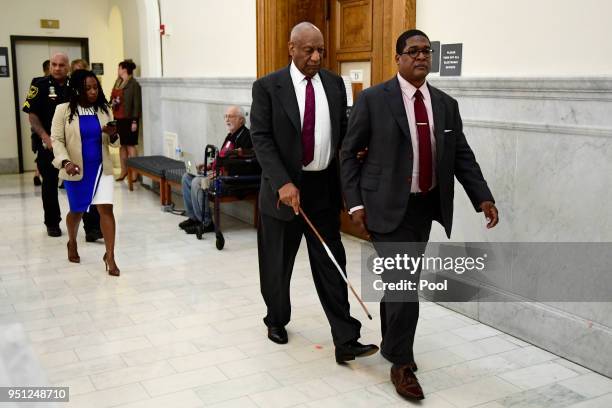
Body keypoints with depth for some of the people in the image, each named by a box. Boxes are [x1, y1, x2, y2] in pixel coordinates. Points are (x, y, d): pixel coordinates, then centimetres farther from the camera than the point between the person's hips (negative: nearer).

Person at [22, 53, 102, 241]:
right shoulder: (40, 85, -4)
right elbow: (32, 115, -5)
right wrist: (45, 138, -13)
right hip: (48, 144, -1)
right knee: (50, 184, 12)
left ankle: (92, 226, -5)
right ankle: (52, 224, 29)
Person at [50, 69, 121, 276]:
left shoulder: (104, 110, 3)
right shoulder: (63, 110, -6)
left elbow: (114, 142, 8)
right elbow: (56, 140, -8)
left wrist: (113, 135, -15)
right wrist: (66, 162, -23)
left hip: (101, 168, 2)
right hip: (76, 170, -1)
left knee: (106, 208, -9)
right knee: (77, 211, 14)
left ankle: (110, 256, -4)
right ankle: (72, 243, 43)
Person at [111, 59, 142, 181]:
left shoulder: (134, 84, -10)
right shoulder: (117, 83, 11)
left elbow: (137, 104, -12)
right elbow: (112, 99, 17)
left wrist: (134, 121, -15)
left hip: (128, 119, -7)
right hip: (118, 119, 7)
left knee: (130, 145, -2)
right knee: (122, 145, 11)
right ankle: (124, 171, 20)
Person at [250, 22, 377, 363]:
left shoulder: (335, 84, 5)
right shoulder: (268, 87, -6)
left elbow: (343, 132, 11)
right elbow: (261, 139, -11)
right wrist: (283, 183, -23)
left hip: (325, 188, 2)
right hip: (284, 188, -2)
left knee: (331, 264, 2)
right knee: (278, 264, 13)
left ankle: (346, 341, 5)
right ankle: (277, 320, 36)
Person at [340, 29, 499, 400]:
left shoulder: (447, 104, 7)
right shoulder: (373, 99, -6)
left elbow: (462, 156, 7)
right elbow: (349, 153, -4)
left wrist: (483, 197, -5)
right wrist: (355, 203, -10)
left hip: (426, 206, 5)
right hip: (388, 207, -5)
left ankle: (392, 344, 36)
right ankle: (401, 363, 8)